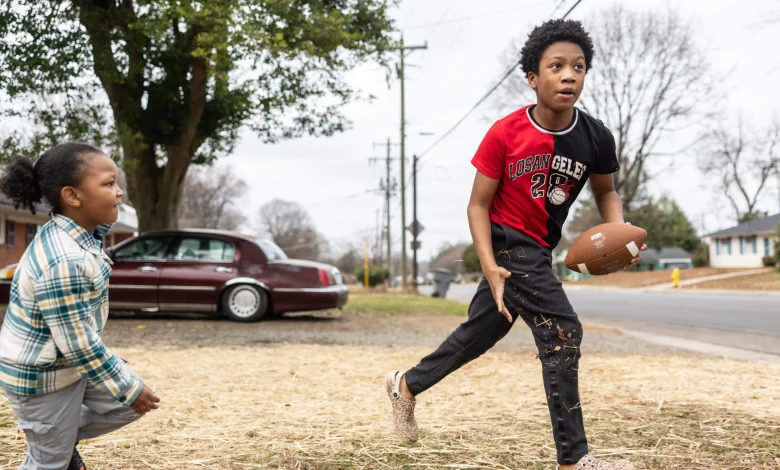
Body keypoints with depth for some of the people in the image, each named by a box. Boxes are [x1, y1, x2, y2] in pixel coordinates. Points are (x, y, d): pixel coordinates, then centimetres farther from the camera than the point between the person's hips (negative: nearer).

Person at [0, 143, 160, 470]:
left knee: (132, 401, 13)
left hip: (69, 364, 9)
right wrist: (129, 388, -19)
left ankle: (64, 437, 28)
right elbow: (80, 346, -29)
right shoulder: (64, 262, -34)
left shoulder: (66, 234, -3)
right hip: (43, 377, -9)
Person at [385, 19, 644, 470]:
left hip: (538, 250, 6)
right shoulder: (505, 134, -18)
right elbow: (479, 204, -11)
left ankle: (407, 384, 40)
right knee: (563, 331, -16)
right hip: (508, 245, -6)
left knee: (482, 332, 18)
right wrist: (490, 268, -23)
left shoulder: (596, 138, -9)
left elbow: (606, 192, 9)